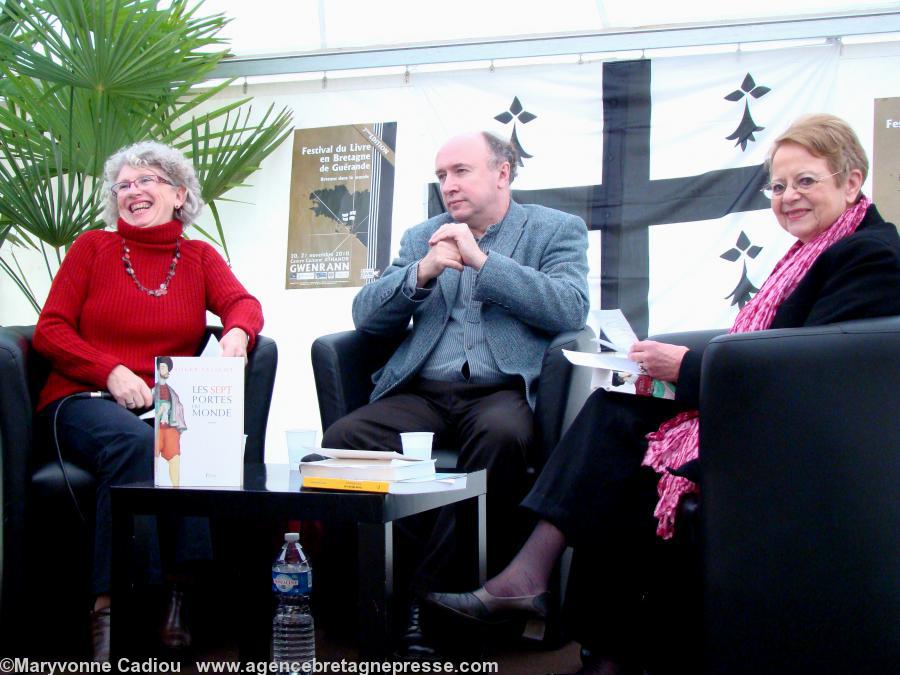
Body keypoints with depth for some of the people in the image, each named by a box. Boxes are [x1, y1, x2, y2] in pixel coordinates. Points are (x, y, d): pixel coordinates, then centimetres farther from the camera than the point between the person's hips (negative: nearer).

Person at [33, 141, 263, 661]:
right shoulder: (94, 247, 14)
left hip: (165, 405, 1)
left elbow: (243, 301, -1)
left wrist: (237, 332, -26)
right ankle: (112, 606, -33)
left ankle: (177, 591, -26)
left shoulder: (199, 257, 18)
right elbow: (49, 330, 6)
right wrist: (112, 373, -10)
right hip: (82, 399, -1)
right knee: (133, 442, -37)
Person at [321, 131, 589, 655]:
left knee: (501, 434, -38)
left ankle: (428, 595, -26)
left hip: (504, 393, -3)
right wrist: (423, 273, -5)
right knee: (343, 437, -26)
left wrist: (481, 260, -8)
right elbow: (366, 316, 13)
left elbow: (571, 309, -7)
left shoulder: (558, 230, 11)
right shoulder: (422, 238, 22)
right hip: (422, 395, 3)